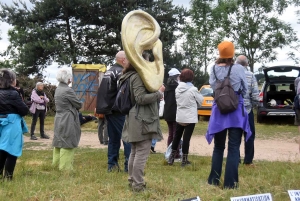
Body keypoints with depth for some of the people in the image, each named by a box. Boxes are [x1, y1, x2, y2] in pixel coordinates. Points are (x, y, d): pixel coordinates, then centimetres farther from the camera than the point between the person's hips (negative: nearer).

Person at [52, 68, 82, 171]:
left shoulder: (58, 89, 10)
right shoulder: (68, 90, -18)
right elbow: (79, 105, -11)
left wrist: (72, 106, 8)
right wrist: (79, 104, 10)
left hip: (59, 119, 9)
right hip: (68, 121, -9)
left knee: (59, 142, 17)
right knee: (67, 144, -2)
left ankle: (56, 163, 27)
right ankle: (65, 167, 4)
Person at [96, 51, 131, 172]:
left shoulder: (108, 72, 18)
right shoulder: (121, 72, -12)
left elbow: (102, 91, 21)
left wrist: (100, 108, 22)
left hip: (109, 110, 9)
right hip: (118, 111, -9)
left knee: (113, 138, 13)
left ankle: (112, 165, 15)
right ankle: (129, 165, -6)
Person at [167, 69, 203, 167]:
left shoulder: (177, 89, -1)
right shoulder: (193, 89, -14)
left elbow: (177, 100, 6)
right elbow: (200, 101, -2)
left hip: (179, 117, 4)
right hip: (190, 117, -4)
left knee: (177, 137, 17)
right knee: (186, 138, 0)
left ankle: (171, 157, 23)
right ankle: (184, 160, 6)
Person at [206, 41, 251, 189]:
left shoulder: (214, 69, -4)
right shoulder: (238, 69, -11)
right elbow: (245, 89, 2)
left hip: (219, 110, 3)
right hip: (236, 110, -3)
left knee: (218, 147, 15)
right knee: (234, 148, 2)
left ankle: (214, 179, 19)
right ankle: (230, 182, 1)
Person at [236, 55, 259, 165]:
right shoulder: (251, 75, -7)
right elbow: (255, 95, -11)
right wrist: (252, 105, 7)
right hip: (247, 110, -1)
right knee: (249, 135, 10)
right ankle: (248, 160, 11)